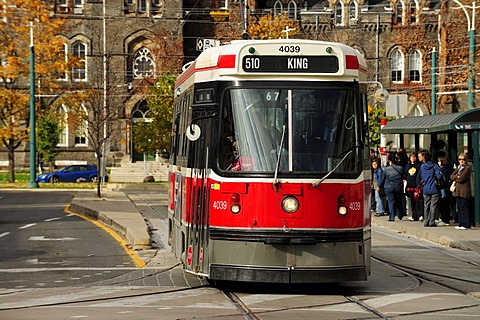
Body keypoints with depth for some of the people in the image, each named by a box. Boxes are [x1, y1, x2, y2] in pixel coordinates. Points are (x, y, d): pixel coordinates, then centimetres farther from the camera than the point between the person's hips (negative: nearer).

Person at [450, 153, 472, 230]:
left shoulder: (467, 168, -6)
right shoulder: (458, 168, 19)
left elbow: (461, 179, -15)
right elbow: (451, 176, 9)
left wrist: (455, 179, 2)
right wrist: (457, 176, -10)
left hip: (464, 191, -8)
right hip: (458, 191, 8)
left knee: (464, 208, -8)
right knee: (459, 208, 9)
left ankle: (466, 224, -6)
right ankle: (461, 224, 14)